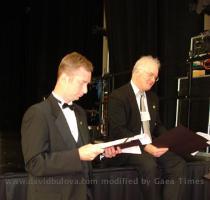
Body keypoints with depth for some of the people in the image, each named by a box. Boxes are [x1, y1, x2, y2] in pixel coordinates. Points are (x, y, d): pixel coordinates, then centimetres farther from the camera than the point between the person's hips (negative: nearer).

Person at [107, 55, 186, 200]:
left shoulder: (153, 97, 16)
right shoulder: (118, 96, -7)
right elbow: (118, 130, -16)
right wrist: (144, 146, -25)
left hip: (152, 145, 6)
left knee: (178, 162, -20)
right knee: (150, 164, -34)